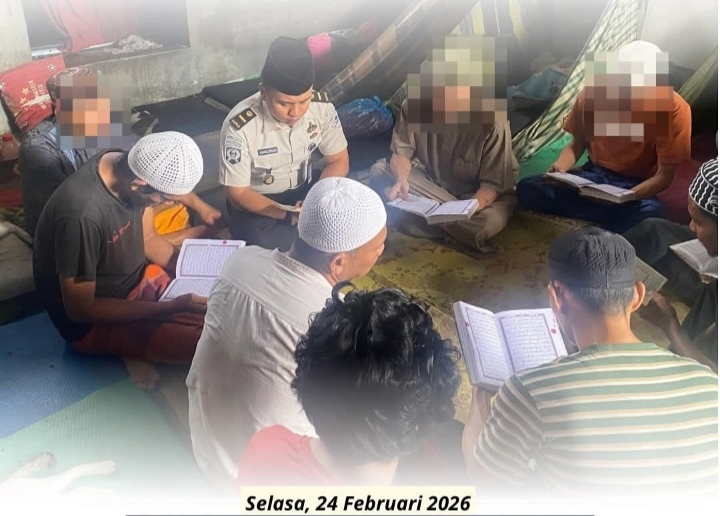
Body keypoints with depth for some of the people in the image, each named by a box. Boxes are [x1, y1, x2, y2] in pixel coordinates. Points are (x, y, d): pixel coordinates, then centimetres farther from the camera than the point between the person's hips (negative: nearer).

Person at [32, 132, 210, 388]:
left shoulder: (130, 168, -12)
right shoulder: (82, 215, -36)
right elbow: (80, 308, -27)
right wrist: (170, 308, -29)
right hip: (91, 321, -8)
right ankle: (132, 346, 3)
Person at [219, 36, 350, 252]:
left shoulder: (322, 106, -18)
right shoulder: (239, 127, -28)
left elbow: (339, 161, -6)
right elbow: (237, 193, -20)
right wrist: (288, 215, -33)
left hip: (305, 189, 4)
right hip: (256, 201, -3)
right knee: (265, 244, -34)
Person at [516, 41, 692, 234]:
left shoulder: (674, 109, -18)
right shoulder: (593, 90, -10)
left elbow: (664, 176, -15)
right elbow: (577, 143, 4)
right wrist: (560, 168, -18)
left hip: (637, 186, -4)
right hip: (594, 174, 4)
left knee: (651, 215, -40)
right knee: (527, 189, -22)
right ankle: (619, 216, -16)